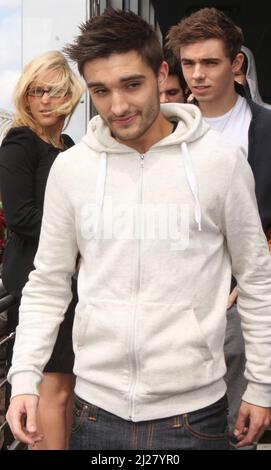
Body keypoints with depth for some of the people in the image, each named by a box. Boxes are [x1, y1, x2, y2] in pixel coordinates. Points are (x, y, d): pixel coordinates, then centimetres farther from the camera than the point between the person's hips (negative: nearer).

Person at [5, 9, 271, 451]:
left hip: (193, 410, -1)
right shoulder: (69, 168, -2)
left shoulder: (222, 162, -8)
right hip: (97, 407, 2)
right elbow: (47, 285, 5)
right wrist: (25, 377, -4)